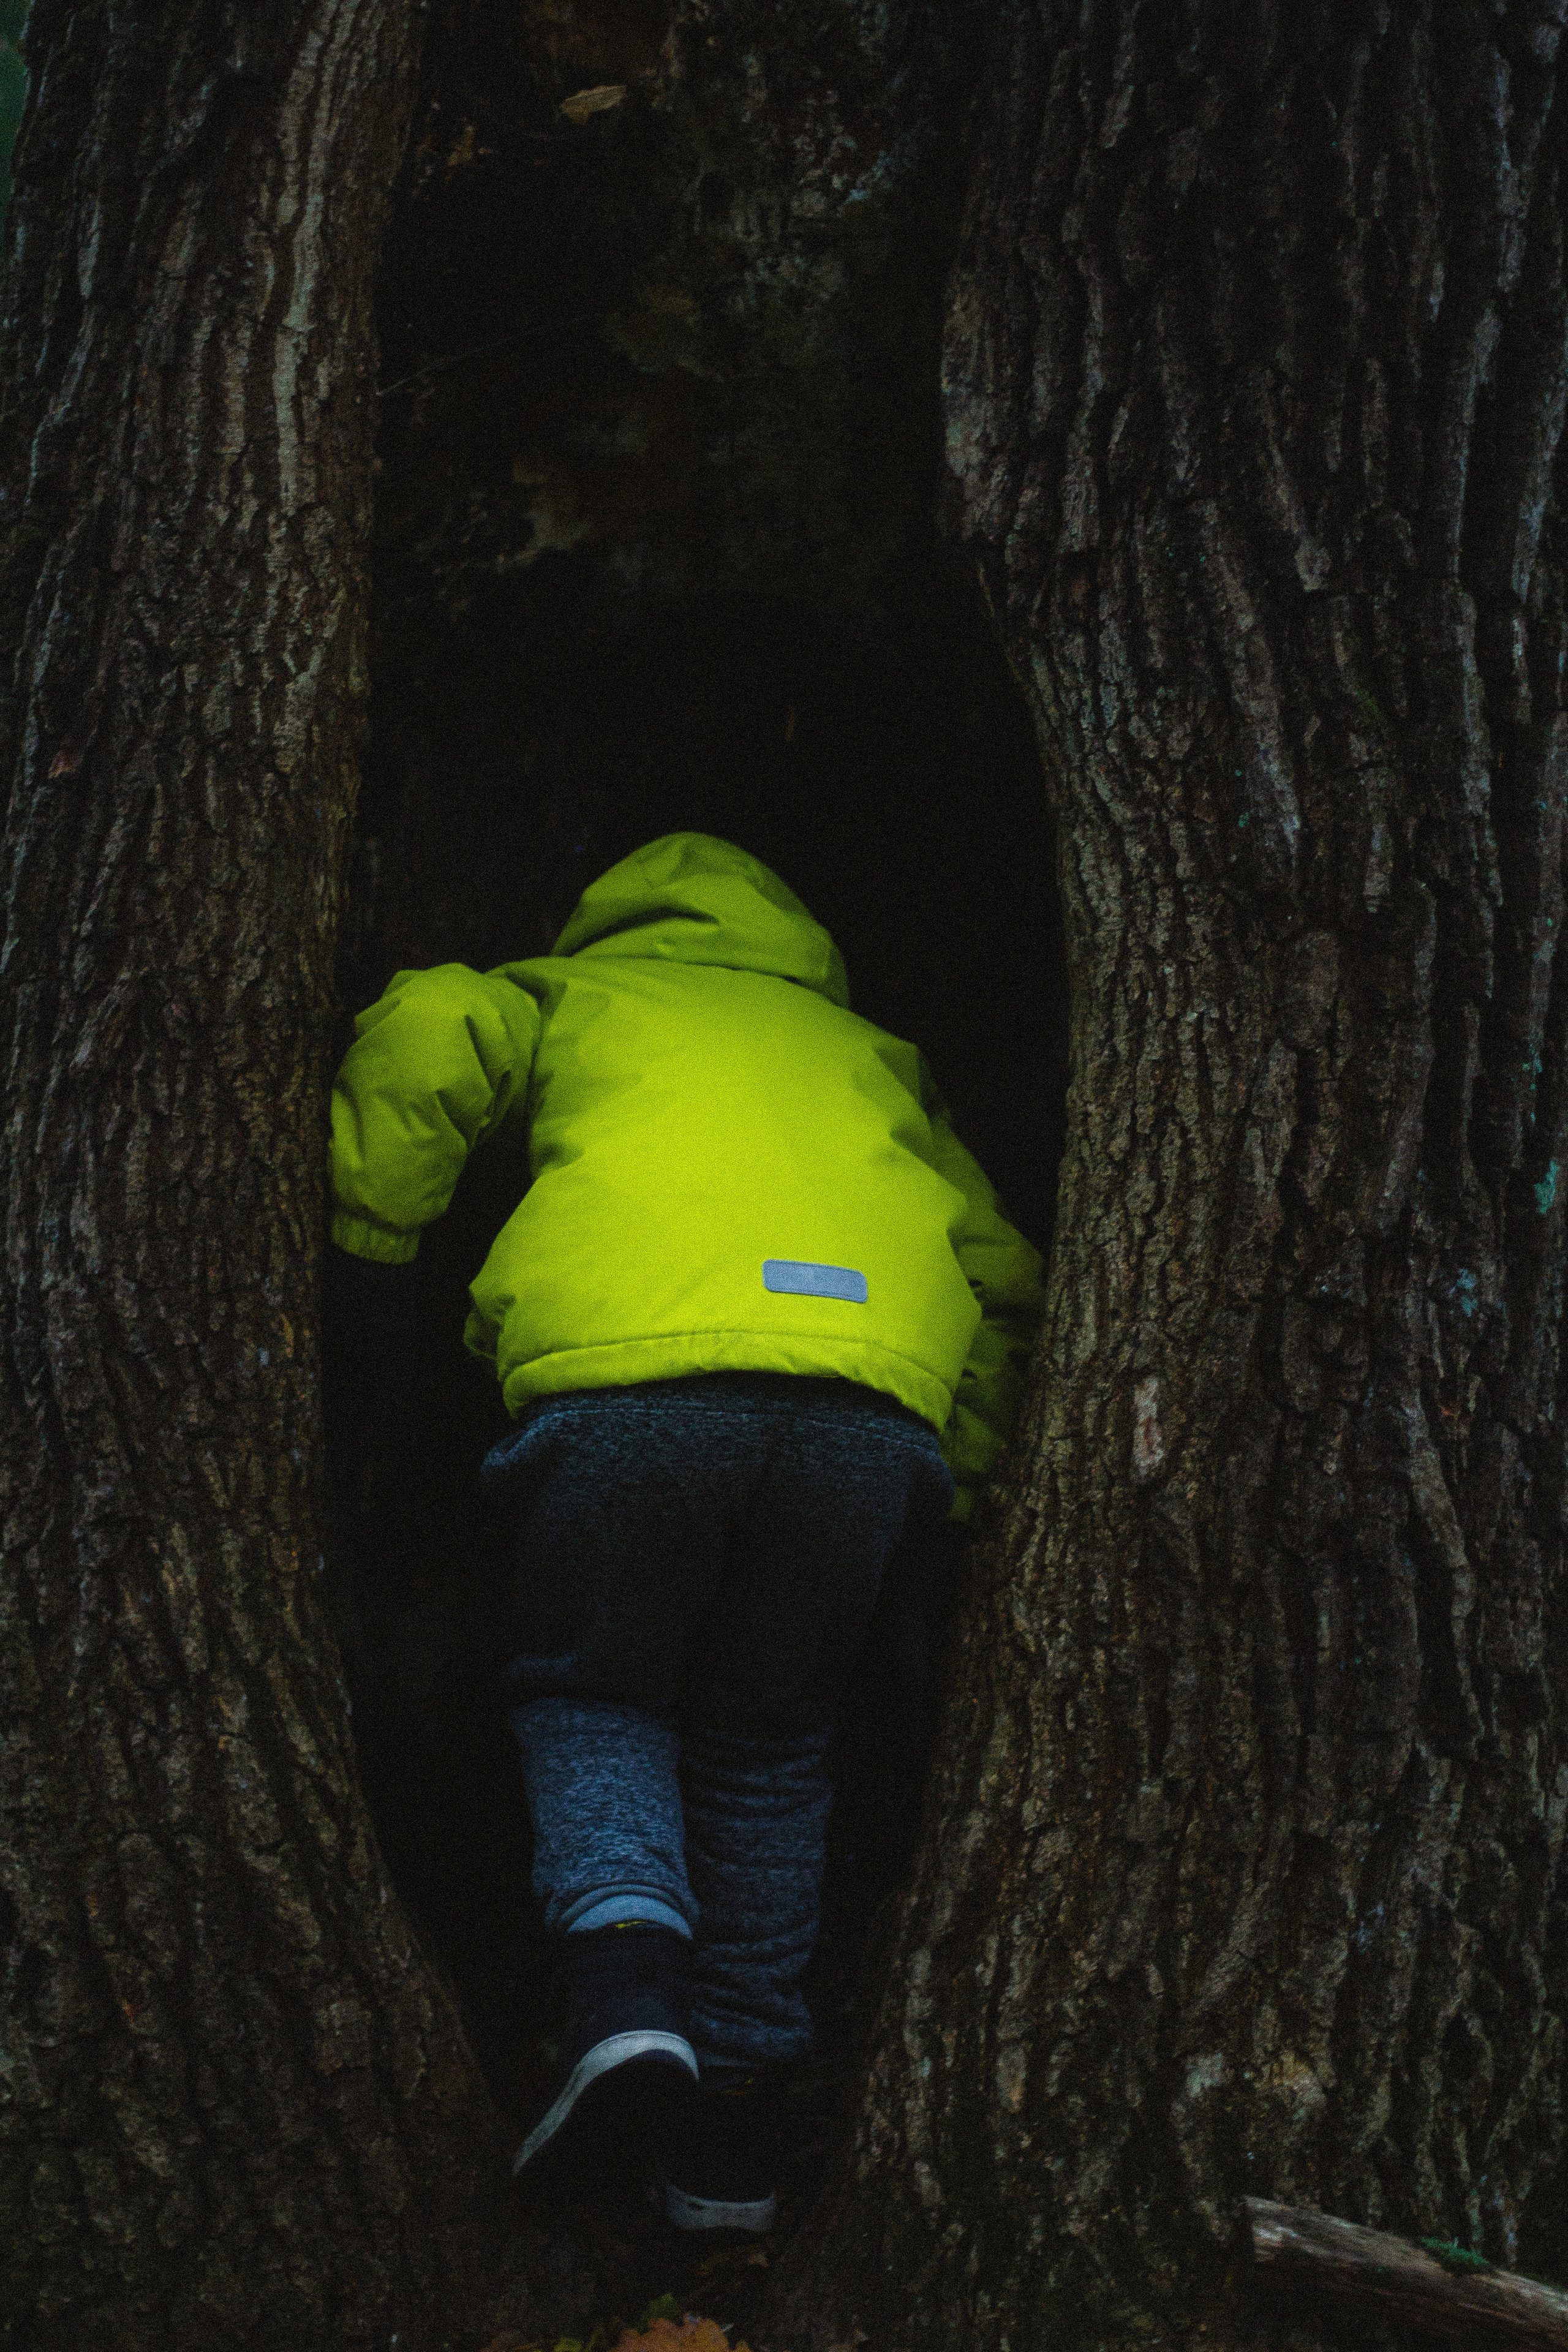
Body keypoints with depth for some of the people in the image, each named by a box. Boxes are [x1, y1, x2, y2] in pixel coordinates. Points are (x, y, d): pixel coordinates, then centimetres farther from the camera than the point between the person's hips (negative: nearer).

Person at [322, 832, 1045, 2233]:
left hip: (629, 1382, -3)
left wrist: (364, 1258, 12)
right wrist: (953, 1486, 32)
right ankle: (733, 2131, 18)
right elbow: (1004, 1278, 29)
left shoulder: (573, 996, 27)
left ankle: (623, 1983, -9)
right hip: (871, 1404, 3)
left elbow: (424, 1034, 4)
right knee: (766, 1743, 19)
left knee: (593, 1698, 18)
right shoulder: (867, 1056, 37)